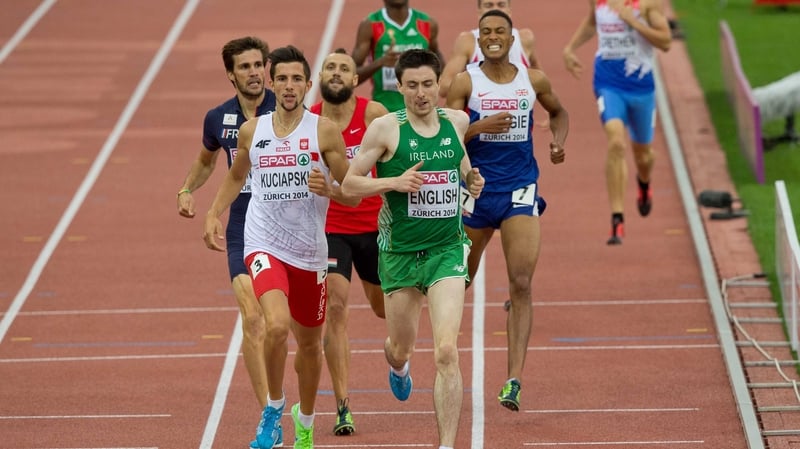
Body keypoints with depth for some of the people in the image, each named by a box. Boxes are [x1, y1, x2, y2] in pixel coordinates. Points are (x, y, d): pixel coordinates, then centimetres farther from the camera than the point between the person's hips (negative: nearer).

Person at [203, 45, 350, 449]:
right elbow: (236, 176, 22)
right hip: (263, 245, -1)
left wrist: (328, 188, -22)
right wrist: (214, 214, 11)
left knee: (310, 343, 16)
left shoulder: (324, 131, -5)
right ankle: (274, 408, -6)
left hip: (309, 252, 1)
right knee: (277, 325, -27)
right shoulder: (252, 130, 2)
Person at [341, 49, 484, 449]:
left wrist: (471, 179, 3)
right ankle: (396, 363, 56)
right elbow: (349, 184, -6)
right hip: (399, 252, -1)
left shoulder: (456, 121, 2)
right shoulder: (385, 128, -9)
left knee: (446, 352, -15)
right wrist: (395, 182, -21)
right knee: (402, 349, 16)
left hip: (447, 250, 1)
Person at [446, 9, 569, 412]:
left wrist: (559, 140, 3)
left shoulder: (534, 81, 2)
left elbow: (558, 112, 22)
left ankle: (514, 380, -17)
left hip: (520, 190, 0)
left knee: (521, 285, -13)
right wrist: (479, 127, -24)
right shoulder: (465, 83, -4)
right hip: (475, 190, 0)